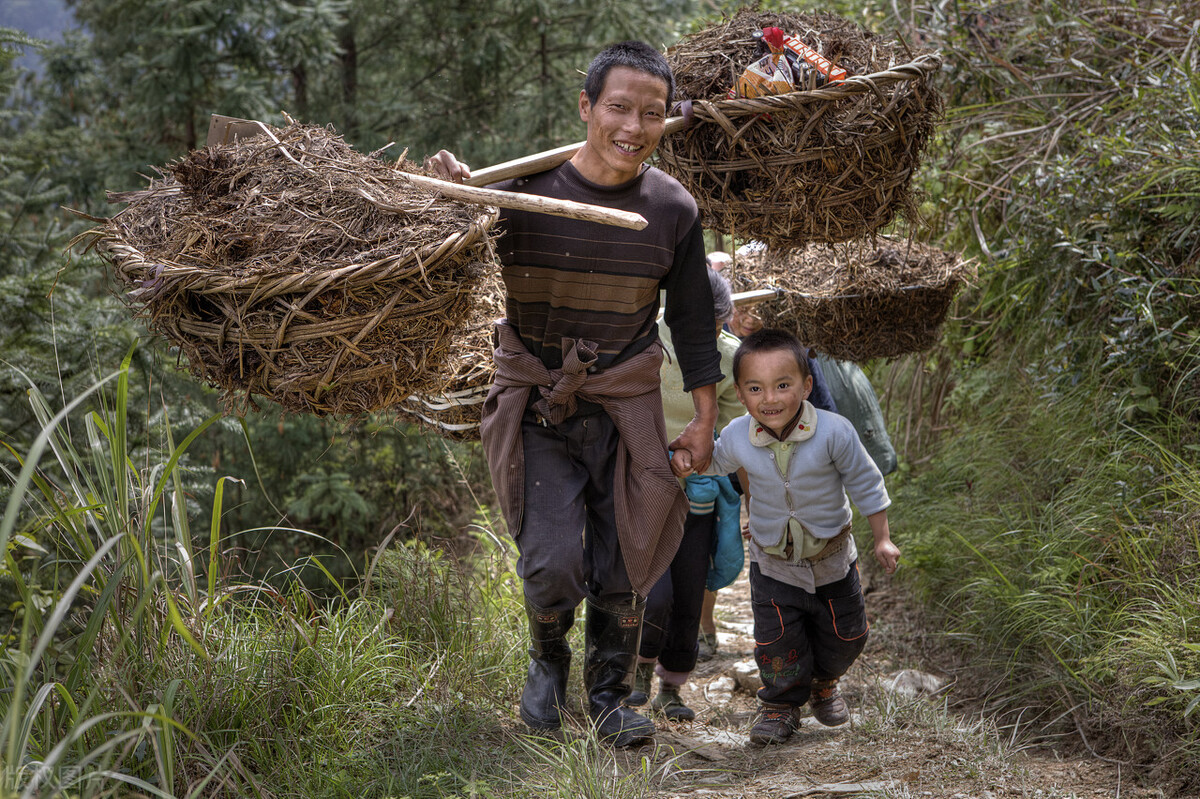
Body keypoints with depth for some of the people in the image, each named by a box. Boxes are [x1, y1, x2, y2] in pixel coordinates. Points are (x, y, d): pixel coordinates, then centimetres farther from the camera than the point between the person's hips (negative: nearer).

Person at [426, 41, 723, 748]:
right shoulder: (522, 190, -10)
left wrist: (705, 422, 8)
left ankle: (610, 695, 30)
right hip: (537, 405, -2)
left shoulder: (673, 209, -2)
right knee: (551, 563, -10)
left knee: (623, 570, 8)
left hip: (627, 408, 2)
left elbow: (692, 321, 8)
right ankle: (548, 660, 22)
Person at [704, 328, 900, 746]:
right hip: (773, 562, 0)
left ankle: (823, 682, 47)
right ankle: (781, 703, 24)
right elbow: (714, 464, 7)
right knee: (775, 639, -5)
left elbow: (865, 483, -11)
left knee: (844, 636, 15)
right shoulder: (736, 437, -19)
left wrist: (882, 539, -6)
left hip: (832, 557, 0)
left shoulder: (834, 432, -26)